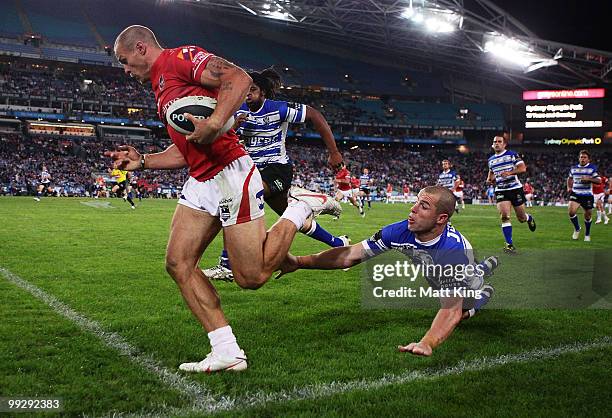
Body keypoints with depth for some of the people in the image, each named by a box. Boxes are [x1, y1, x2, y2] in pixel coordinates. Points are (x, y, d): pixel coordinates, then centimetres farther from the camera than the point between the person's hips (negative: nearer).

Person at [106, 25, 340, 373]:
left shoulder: (180, 57, -3)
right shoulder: (161, 88, 25)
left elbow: (240, 79, -18)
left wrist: (214, 124, -29)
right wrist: (142, 161, 16)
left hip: (231, 173, -10)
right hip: (201, 183, 10)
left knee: (251, 278, -6)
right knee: (178, 263, 0)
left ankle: (302, 210, 13)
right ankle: (227, 352, 3)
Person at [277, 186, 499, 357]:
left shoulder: (454, 249, -49)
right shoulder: (401, 231, -35)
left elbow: (451, 310, -53)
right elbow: (351, 255, -33)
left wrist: (426, 344, -71)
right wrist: (299, 262, -41)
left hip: (466, 284, -5)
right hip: (438, 280, 6)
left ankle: (485, 293, 26)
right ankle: (484, 268, 54)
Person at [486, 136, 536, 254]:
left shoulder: (512, 154, -2)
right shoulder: (491, 159, 12)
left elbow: (523, 168, -10)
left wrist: (509, 172, -25)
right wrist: (489, 179, 7)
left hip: (515, 188, -2)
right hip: (500, 190, 2)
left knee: (521, 218, 7)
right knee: (505, 216, -17)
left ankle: (529, 218, 46)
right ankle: (509, 244, -12)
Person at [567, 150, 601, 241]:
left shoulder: (592, 168, -4)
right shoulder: (573, 168, 7)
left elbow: (599, 181, -9)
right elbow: (570, 178, 25)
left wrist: (588, 179, -23)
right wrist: (569, 187, 9)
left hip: (587, 195, -2)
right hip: (575, 194, 2)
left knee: (587, 216, 9)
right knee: (571, 211, -20)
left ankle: (587, 234, 32)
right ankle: (577, 228, 7)